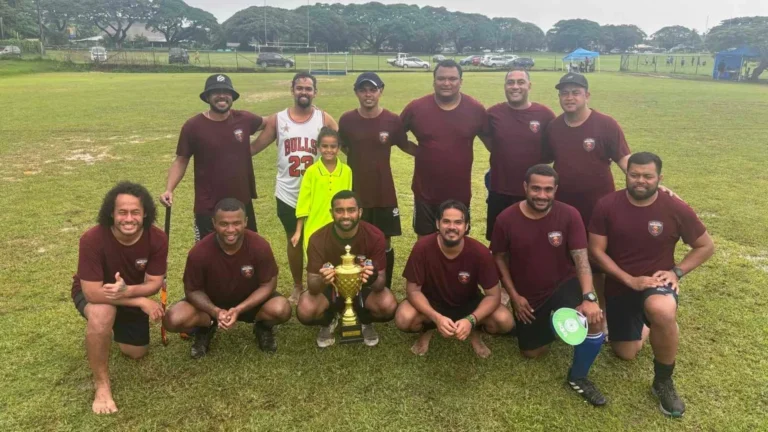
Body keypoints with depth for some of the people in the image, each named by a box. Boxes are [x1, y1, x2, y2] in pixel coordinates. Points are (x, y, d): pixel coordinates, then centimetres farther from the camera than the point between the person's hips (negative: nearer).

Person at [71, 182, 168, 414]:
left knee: (137, 353, 10)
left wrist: (128, 291, -43)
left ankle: (118, 328, 45)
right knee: (102, 314, -39)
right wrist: (142, 301, -37)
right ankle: (101, 384, -18)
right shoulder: (92, 239, -36)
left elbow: (154, 283, -22)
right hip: (93, 293, -3)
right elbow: (93, 292, -34)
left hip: (133, 294, 4)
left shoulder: (157, 239, -26)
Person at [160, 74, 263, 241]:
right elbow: (181, 160, -3)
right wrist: (169, 189, -14)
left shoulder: (244, 119, -2)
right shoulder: (193, 126, -8)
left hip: (242, 204, 3)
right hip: (208, 208, -3)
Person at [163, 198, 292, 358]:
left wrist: (239, 309, -30)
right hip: (211, 303, 1)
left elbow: (268, 284, -17)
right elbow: (193, 290, -13)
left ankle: (263, 327, 7)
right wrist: (216, 312, -32)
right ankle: (206, 328, 10)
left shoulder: (260, 246, -27)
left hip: (250, 301, 0)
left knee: (281, 310, -30)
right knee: (174, 320, -25)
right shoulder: (199, 252, -26)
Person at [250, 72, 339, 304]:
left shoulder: (325, 119, -3)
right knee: (294, 240, 16)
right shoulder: (277, 120, 0)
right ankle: (297, 287, 33)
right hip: (287, 193, 1)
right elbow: (254, 147, 3)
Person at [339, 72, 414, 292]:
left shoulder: (393, 120, -6)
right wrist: (360, 159, 1)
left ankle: (386, 290, 25)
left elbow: (405, 145, 8)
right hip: (355, 191, 0)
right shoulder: (346, 120, -5)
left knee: (385, 243, 9)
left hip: (384, 192, 0)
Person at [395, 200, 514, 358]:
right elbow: (413, 290, -20)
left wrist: (471, 320, -36)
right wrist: (437, 318, -36)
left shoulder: (480, 252, -25)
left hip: (468, 303, 1)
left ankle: (474, 332, 10)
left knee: (505, 321, -25)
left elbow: (493, 295, -18)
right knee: (403, 319, -31)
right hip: (431, 302, 0)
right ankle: (427, 330, 6)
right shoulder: (422, 247, -27)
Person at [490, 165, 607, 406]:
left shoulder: (569, 215, -17)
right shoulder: (506, 219, -15)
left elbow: (581, 258, -20)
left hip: (564, 285, -1)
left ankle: (578, 377, -4)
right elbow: (499, 258, -2)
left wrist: (589, 297, -34)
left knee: (595, 318, -30)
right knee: (532, 353, 9)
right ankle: (547, 323, 44)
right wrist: (514, 296, -8)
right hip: (527, 295, 1)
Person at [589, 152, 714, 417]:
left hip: (657, 283, -2)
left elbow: (706, 247, 0)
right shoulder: (607, 206, -13)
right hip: (620, 286, 2)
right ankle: (645, 325, 46)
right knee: (625, 354, 10)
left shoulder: (676, 209, -13)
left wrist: (676, 271, -13)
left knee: (662, 312, -39)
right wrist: (630, 280, -19)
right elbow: (596, 250, -10)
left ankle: (663, 382, -13)